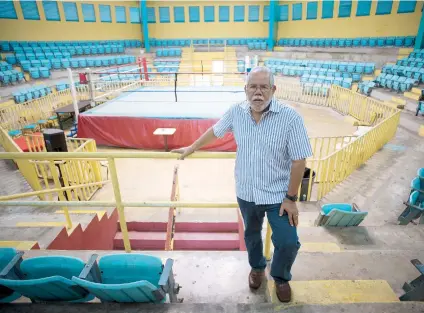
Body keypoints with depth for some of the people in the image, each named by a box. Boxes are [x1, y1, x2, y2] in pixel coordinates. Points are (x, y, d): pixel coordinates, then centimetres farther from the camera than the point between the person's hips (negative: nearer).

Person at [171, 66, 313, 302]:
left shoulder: (290, 117, -20)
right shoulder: (236, 112, -8)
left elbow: (299, 161, -16)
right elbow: (215, 131, 10)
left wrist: (291, 198, -13)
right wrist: (191, 148, 19)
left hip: (278, 194, -3)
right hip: (246, 193, 3)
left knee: (288, 242, 4)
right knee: (251, 234, 23)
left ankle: (281, 277, 39)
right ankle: (258, 268, 54)